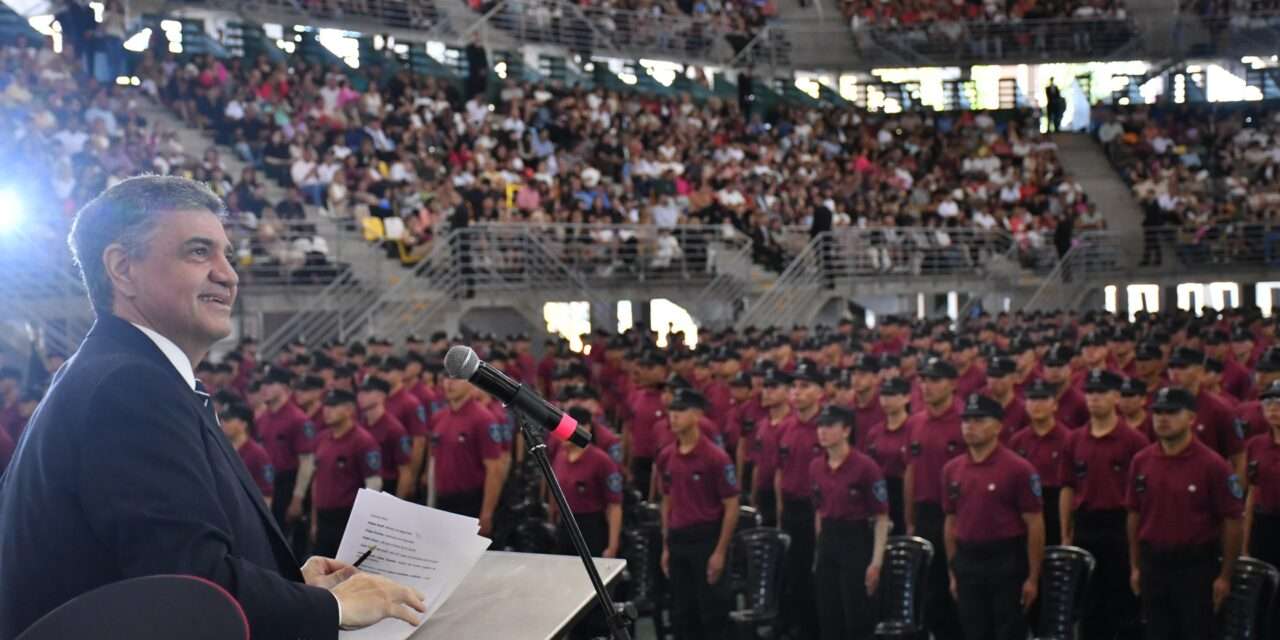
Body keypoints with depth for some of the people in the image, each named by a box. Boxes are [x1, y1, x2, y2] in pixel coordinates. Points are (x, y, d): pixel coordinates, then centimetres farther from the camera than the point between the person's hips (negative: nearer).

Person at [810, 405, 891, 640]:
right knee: (828, 617, 11)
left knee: (858, 618, -2)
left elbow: (881, 517, -12)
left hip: (857, 541, -6)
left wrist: (876, 561, -16)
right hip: (827, 542, 6)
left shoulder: (865, 466, -13)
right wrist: (820, 548, 15)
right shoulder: (816, 467, 6)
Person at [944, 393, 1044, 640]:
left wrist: (1033, 576, -11)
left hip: (1007, 563, -5)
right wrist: (953, 572, 12)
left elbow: (1034, 525, -9)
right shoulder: (952, 470, 7)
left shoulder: (1019, 469, -9)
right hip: (967, 564, 5)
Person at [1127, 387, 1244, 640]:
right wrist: (1135, 566, 9)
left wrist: (1225, 576, -9)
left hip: (1197, 567, -4)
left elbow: (1232, 522, -8)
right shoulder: (1141, 462, 3)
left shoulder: (1212, 465, -10)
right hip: (1153, 565, 4)